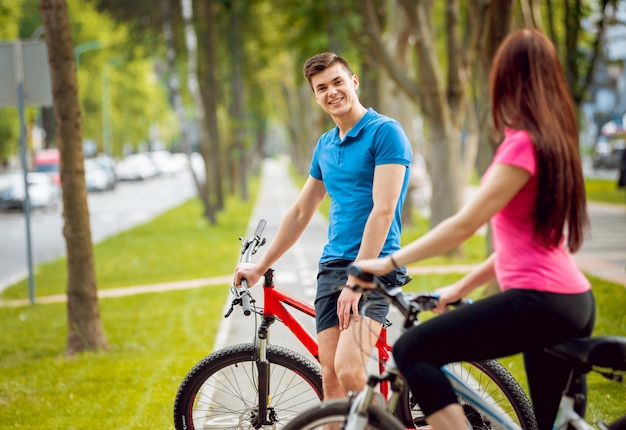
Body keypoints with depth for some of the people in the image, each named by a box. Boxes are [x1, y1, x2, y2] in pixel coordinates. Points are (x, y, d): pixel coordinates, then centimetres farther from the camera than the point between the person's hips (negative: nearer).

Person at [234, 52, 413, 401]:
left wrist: (357, 281, -20)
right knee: (331, 378, 1)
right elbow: (301, 212, 26)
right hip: (331, 266, 7)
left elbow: (383, 210, -15)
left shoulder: (385, 131, -7)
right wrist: (260, 267, 29)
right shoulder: (325, 145, 17)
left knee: (348, 368, -24)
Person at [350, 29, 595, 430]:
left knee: (412, 350, -9)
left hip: (540, 301, -10)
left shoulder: (522, 144, -12)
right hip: (576, 302, 10)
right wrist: (462, 287, 21)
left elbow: (464, 224, -15)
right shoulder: (552, 139, 17)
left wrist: (389, 262, -6)